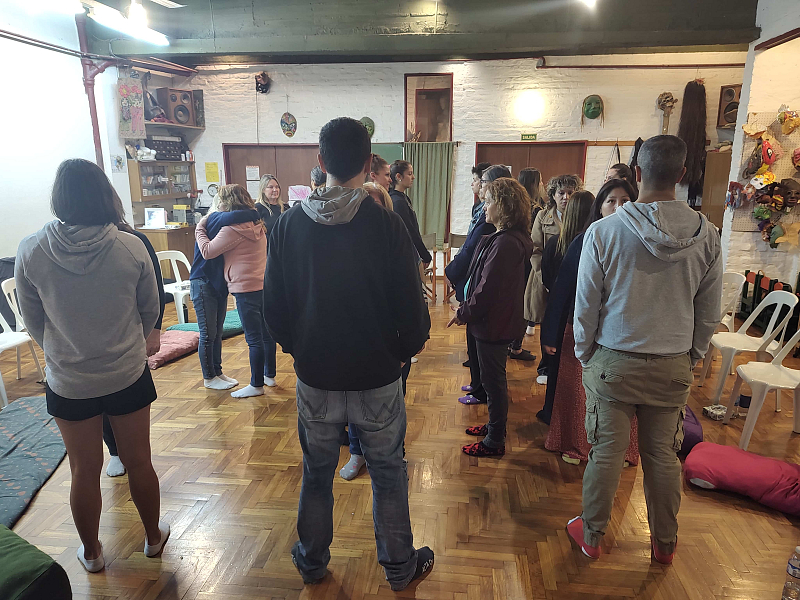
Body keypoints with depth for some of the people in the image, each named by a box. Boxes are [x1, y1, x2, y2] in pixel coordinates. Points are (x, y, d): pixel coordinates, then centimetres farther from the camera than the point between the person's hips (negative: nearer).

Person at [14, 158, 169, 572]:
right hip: (128, 376, 0)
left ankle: (91, 553, 38)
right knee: (139, 462, 17)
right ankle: (154, 537, 37)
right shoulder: (131, 248, -16)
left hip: (67, 382, 1)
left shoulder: (31, 252, -14)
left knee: (84, 471, 18)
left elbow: (33, 321, 0)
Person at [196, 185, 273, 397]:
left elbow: (207, 251, -14)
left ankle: (256, 384, 9)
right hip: (264, 285, 9)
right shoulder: (256, 223, 10)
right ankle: (269, 375, 30)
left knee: (254, 338, -1)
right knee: (266, 332, 17)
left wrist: (200, 229, 1)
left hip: (246, 288, -9)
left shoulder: (232, 229, -16)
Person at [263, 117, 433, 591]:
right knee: (388, 473, 16)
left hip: (315, 375, 3)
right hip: (377, 375, -2)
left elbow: (274, 304, 0)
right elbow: (412, 306, -12)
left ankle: (313, 563, 41)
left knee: (317, 473, 21)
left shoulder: (290, 224, -7)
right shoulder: (387, 224, -15)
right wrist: (407, 348, 7)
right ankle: (400, 567, 35)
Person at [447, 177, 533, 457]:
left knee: (493, 380, 4)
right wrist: (468, 308, 10)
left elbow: (487, 289, -24)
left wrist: (463, 313, -12)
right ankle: (494, 425, 40)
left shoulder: (505, 243, -24)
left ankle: (495, 441, 20)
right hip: (500, 320, 10)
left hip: (494, 324, -10)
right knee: (493, 378, 22)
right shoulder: (513, 239, 9)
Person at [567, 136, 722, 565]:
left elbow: (586, 306, -7)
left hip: (612, 362, -2)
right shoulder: (706, 236, -5)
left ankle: (591, 536, 29)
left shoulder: (603, 231, -13)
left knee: (605, 453, 10)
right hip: (674, 366, 3)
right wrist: (690, 357, 18)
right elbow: (709, 315, 3)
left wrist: (584, 355, 8)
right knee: (663, 457, 17)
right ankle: (665, 544, 36)